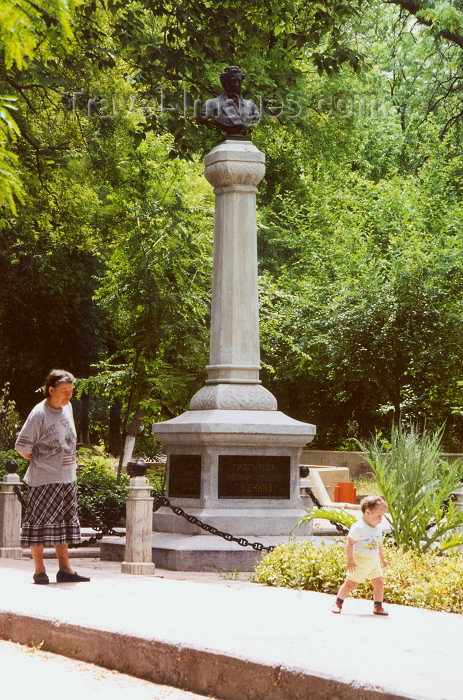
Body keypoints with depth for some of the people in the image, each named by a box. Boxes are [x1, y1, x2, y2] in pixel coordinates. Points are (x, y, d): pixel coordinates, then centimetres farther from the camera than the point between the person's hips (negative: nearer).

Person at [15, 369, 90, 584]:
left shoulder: (67, 408, 7)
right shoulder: (39, 414, -15)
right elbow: (23, 448, -14)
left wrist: (70, 465, 14)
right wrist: (41, 462, -3)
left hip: (67, 477, 7)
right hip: (44, 479, -7)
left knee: (65, 521, 10)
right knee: (40, 522, -3)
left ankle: (65, 568, 16)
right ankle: (39, 570, 5)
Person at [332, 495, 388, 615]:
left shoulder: (378, 529, 8)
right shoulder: (358, 527, -17)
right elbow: (350, 543, -19)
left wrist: (382, 558, 24)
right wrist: (350, 560, -23)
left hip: (374, 562, 6)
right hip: (359, 562, -6)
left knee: (379, 583, 3)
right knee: (350, 583, -2)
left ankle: (378, 606, 15)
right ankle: (338, 603, 13)